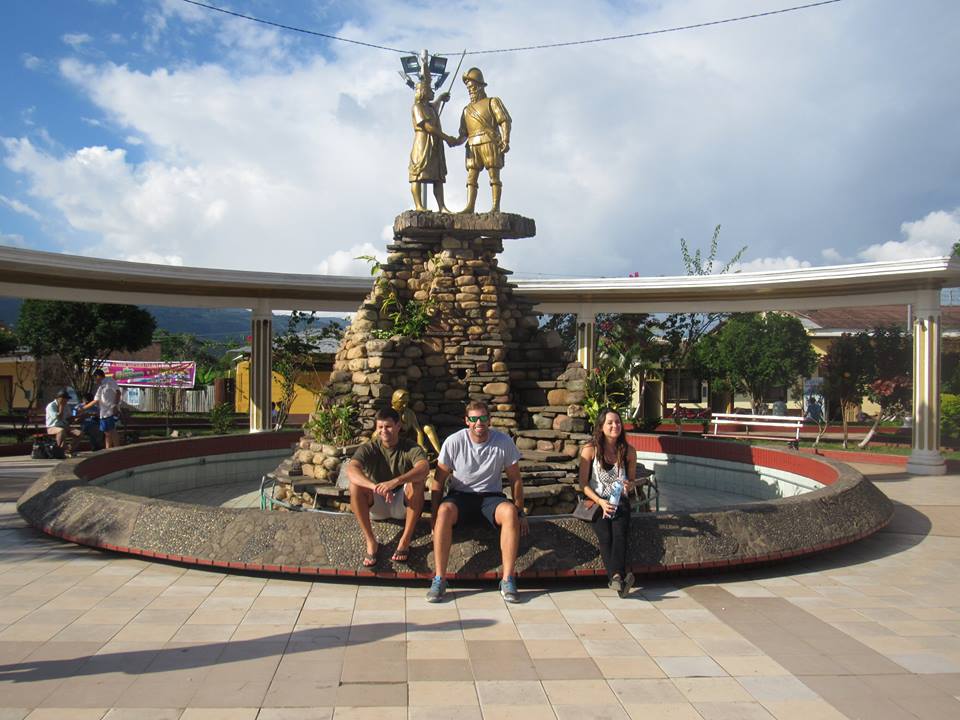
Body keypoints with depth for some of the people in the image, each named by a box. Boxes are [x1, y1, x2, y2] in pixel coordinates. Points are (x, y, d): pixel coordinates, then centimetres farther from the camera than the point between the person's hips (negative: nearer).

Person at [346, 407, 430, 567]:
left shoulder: (411, 448, -12)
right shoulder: (368, 448, -9)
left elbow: (424, 467, -35)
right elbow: (351, 469, -29)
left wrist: (395, 482, -50)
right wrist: (375, 487, -47)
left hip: (403, 505, -1)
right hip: (377, 506, 1)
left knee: (417, 480, -31)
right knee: (355, 484, -27)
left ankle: (405, 540, -24)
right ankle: (371, 541, -22)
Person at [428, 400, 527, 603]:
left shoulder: (504, 442, -5)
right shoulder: (454, 442, -8)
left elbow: (515, 479, 4)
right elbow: (439, 479, -2)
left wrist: (520, 513, 2)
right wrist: (435, 514, -7)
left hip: (491, 495, 1)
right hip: (460, 495, 0)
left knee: (509, 512, -33)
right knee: (445, 511, -34)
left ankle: (508, 580, -26)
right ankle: (439, 579, -28)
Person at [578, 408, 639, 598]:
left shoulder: (628, 451, 5)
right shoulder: (590, 450, -3)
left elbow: (632, 479, 18)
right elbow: (583, 484, -2)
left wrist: (629, 485, -7)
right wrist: (600, 502, -16)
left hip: (620, 501, 2)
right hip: (596, 501, -1)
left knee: (620, 533, -27)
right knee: (605, 536, -27)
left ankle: (616, 577, -42)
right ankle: (619, 577, -40)